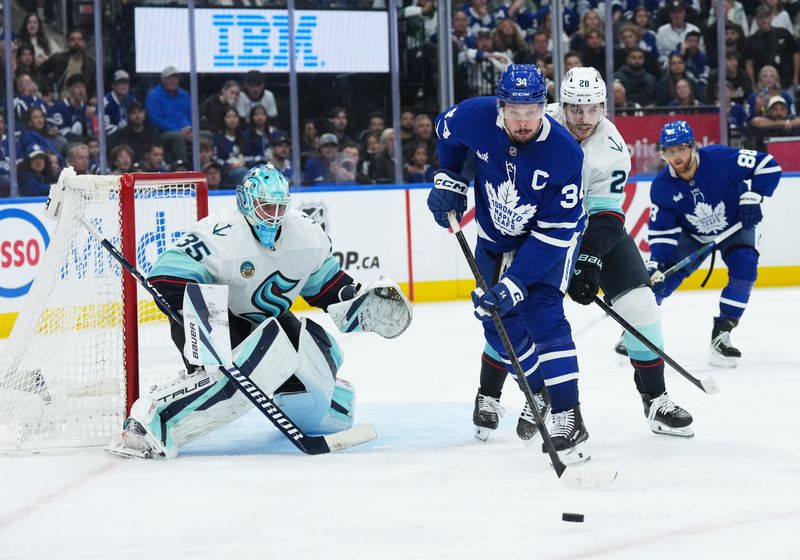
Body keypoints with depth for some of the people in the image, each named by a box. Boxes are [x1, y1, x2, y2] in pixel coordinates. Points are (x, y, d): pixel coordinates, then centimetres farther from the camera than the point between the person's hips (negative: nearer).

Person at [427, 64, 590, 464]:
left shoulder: (564, 152, -33)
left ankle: (567, 418, -23)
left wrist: (515, 282, -37)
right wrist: (448, 179, -1)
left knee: (542, 317, -21)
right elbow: (447, 127, 4)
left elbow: (553, 232, -32)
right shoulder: (476, 117, -24)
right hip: (496, 236, 4)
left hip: (550, 237, -4)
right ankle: (542, 392, 23)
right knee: (504, 326, 1)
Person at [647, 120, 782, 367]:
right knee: (661, 279, -12)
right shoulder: (662, 187, -18)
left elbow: (767, 166, -22)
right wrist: (656, 265, -26)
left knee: (744, 268, -27)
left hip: (734, 227, -2)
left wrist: (751, 196, -30)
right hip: (692, 235, 2)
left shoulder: (720, 158, -28)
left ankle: (721, 335, -20)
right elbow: (661, 232, -13)